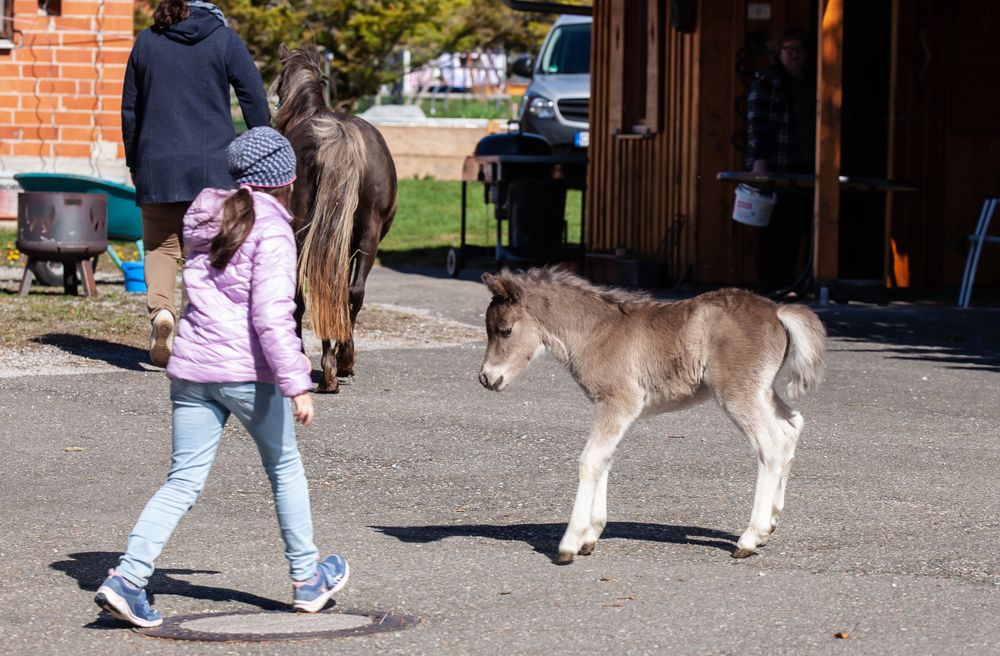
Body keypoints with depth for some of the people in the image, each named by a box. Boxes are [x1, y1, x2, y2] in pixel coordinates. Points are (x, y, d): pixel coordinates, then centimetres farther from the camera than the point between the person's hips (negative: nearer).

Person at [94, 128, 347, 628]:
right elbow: (271, 315, -20)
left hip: (192, 367, 6)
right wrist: (296, 383, -20)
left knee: (183, 482, 4)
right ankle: (306, 579, 25)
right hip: (248, 372, -6)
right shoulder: (270, 230, -10)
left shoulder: (208, 223, 14)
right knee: (285, 469, 14)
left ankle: (128, 576, -11)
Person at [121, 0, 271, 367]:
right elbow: (254, 99, -4)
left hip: (157, 163, 1)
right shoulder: (224, 39, -1)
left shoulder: (146, 42, 6)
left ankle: (160, 309, -18)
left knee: (160, 245, 8)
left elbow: (129, 109, 12)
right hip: (214, 166, -1)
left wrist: (133, 161, 22)